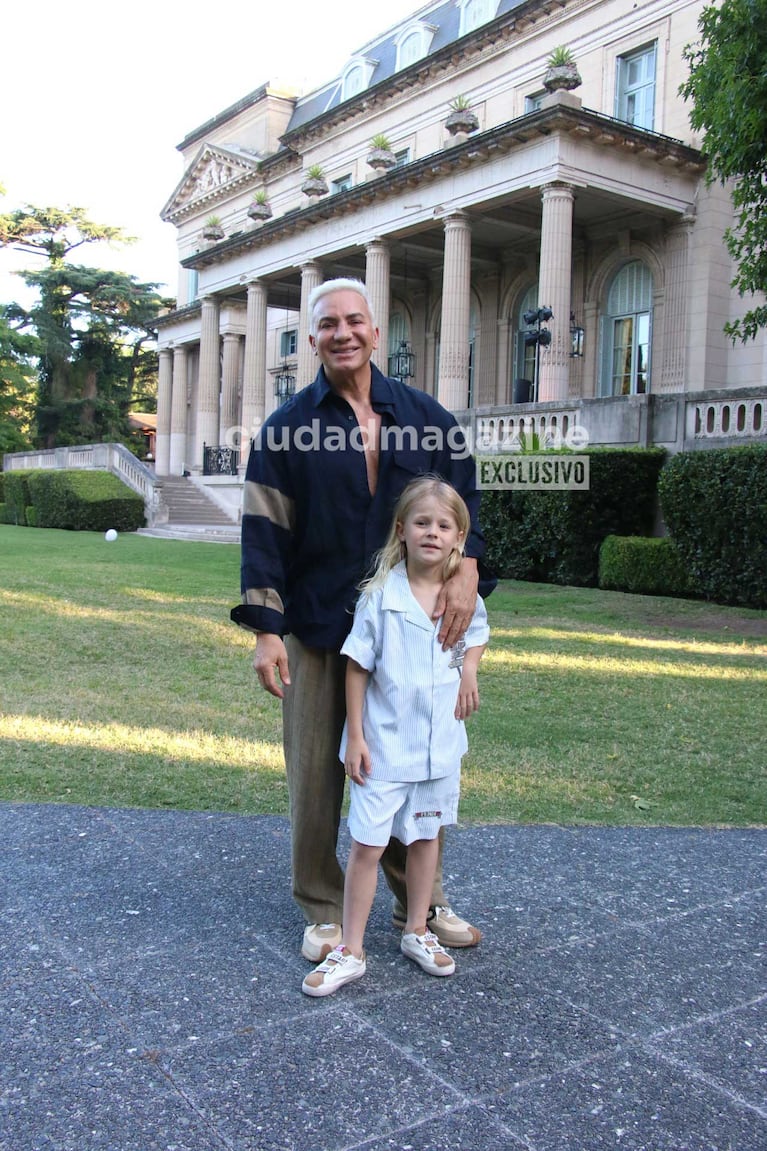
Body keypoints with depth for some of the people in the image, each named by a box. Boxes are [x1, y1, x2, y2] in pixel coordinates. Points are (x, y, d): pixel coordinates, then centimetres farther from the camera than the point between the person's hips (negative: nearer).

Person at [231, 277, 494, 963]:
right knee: (318, 773, 5)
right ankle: (325, 912, 24)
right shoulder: (287, 428, 0)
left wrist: (466, 570, -6)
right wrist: (266, 631, -9)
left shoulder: (425, 418, 6)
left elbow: (464, 498, 12)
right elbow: (264, 532, -3)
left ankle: (422, 903, 29)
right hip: (318, 629, -1)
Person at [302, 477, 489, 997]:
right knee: (367, 846, 2)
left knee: (425, 837, 17)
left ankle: (418, 932, 35)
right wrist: (355, 735, -9)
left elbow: (479, 632, 20)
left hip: (440, 745, 4)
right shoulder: (380, 595, -13)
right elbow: (358, 667, -9)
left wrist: (469, 668, 0)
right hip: (385, 745, -3)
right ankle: (350, 951, 15)